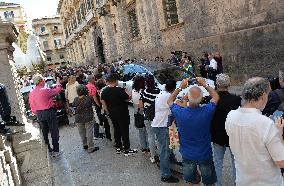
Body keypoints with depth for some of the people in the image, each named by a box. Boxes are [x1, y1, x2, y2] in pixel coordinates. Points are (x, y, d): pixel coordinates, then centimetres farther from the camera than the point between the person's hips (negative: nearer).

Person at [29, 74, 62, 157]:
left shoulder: (31, 93, 2)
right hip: (49, 112, -6)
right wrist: (58, 82, 15)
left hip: (39, 114, 6)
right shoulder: (45, 90, -16)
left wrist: (37, 114, 20)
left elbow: (32, 106, 7)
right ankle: (55, 151, 8)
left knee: (44, 132, 17)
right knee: (54, 132, 4)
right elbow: (57, 90, -3)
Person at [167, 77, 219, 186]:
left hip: (187, 155, 1)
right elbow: (216, 97, -3)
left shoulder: (180, 112, -22)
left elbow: (169, 101, 1)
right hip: (205, 155, -1)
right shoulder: (206, 111, -25)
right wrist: (204, 84, 1)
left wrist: (180, 87, 1)